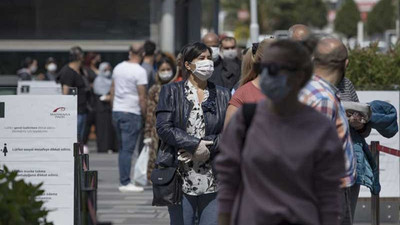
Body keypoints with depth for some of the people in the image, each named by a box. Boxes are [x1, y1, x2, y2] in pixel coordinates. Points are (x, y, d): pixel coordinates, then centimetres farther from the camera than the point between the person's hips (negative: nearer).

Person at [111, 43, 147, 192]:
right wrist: (145, 115, -4)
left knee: (122, 148, 13)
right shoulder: (139, 71, -12)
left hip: (116, 111, 7)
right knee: (128, 149, -6)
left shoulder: (118, 68, 10)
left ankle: (123, 181, 15)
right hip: (131, 113, -7)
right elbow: (142, 97, -13)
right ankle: (125, 183, -7)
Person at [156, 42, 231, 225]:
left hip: (213, 180, 2)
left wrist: (207, 148, -13)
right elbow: (163, 128, -6)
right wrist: (195, 145, -13)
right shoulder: (171, 92, 6)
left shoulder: (222, 95, 12)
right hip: (181, 177, -2)